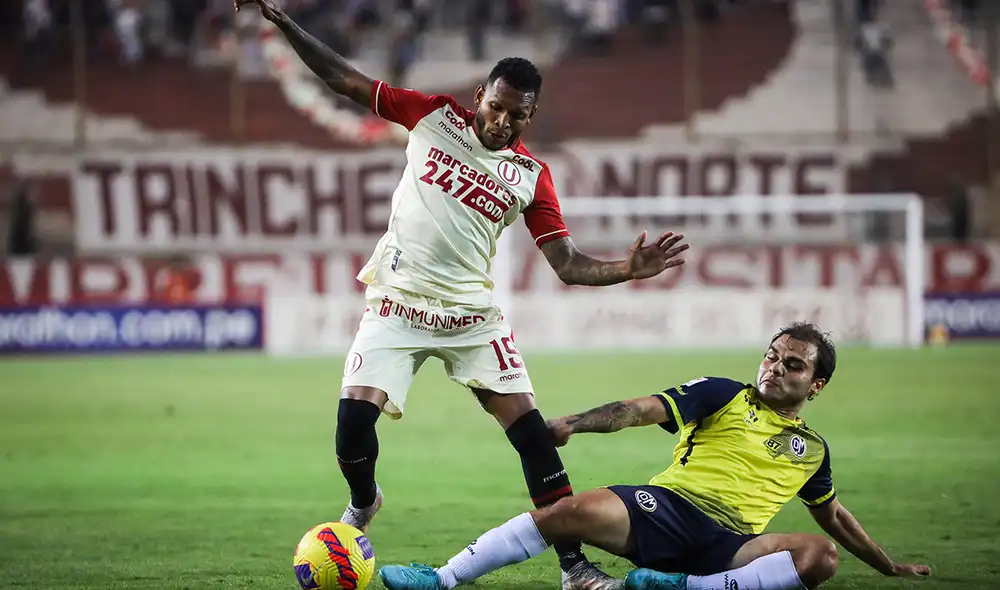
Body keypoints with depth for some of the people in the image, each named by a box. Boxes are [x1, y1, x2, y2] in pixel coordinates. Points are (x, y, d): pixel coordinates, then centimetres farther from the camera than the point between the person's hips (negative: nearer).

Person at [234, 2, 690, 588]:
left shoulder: (531, 175, 2)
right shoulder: (434, 116, 2)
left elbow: (568, 263, -1)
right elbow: (345, 79, 4)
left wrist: (627, 269, -20)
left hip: (473, 315, 1)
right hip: (398, 303, -1)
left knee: (530, 427, -10)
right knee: (355, 413, -16)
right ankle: (363, 502, 20)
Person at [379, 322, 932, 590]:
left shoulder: (812, 449, 24)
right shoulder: (725, 396, 13)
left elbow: (834, 517, 39)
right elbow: (642, 410, 2)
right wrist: (573, 423, -13)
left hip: (731, 545, 2)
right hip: (668, 507, -2)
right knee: (574, 511, -29)